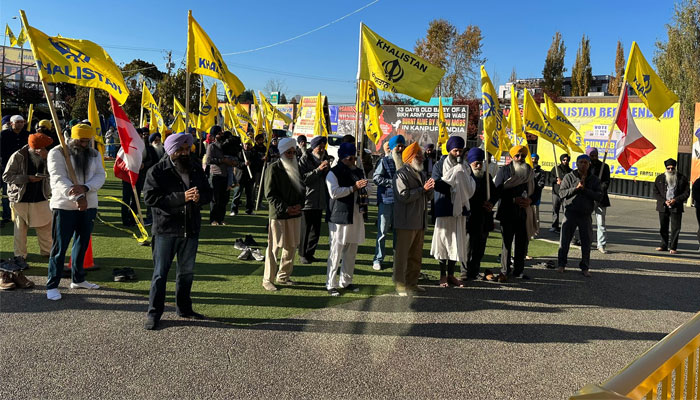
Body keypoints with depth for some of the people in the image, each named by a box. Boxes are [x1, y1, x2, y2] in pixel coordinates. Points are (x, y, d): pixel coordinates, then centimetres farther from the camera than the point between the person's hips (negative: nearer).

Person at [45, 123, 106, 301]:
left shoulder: (94, 154, 8)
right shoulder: (57, 153, -6)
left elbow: (100, 175, -3)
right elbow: (59, 178, -16)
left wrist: (85, 188, -23)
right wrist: (77, 198, -27)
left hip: (88, 206, 5)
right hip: (64, 206, -5)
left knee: (82, 243, 15)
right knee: (60, 246, -1)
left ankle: (78, 279, 29)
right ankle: (52, 285, 8)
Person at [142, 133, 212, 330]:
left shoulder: (196, 168, 7)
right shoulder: (158, 171, -8)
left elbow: (208, 192, 10)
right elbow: (150, 197, -17)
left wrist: (199, 196, -15)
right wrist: (182, 197, -24)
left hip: (191, 228, 5)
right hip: (165, 229, -5)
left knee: (187, 271, 16)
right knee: (160, 273, 2)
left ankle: (184, 308, 31)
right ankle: (153, 314, 14)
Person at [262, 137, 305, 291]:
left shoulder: (296, 167, 13)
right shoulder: (274, 168, -8)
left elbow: (302, 188, 17)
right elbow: (270, 194, -11)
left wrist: (299, 204, -1)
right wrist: (285, 208, -18)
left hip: (295, 213, 7)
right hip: (278, 215, -7)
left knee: (291, 246, 12)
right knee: (274, 247, -2)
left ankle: (283, 276, 26)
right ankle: (267, 279, 10)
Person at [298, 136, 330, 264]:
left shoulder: (325, 158, 13)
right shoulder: (304, 159, -6)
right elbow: (303, 178, -16)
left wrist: (327, 170, -4)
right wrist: (318, 169, -21)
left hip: (320, 201, 6)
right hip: (306, 200, -6)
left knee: (316, 230, 10)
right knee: (305, 229, 0)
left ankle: (310, 253, 23)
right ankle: (303, 254, 13)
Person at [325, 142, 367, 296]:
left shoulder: (358, 172, 16)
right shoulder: (333, 173, -6)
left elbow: (366, 190, 28)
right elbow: (334, 192, -20)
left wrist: (364, 188, 6)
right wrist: (354, 188, -20)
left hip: (356, 216, 7)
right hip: (340, 216, -7)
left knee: (351, 251, 13)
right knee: (336, 251, -4)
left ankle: (346, 281, 26)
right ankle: (331, 284, 5)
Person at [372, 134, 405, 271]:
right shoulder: (385, 161, 0)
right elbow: (376, 178, -7)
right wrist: (392, 182, -13)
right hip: (386, 200, -3)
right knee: (382, 231, 0)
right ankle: (378, 259, 9)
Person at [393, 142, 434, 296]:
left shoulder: (421, 174, 18)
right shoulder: (401, 174, -9)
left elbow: (428, 197, 19)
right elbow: (403, 196, -21)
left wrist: (430, 189, -3)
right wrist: (422, 189, -18)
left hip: (420, 221, 9)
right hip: (406, 222, -9)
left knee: (416, 255, 14)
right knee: (402, 255, -3)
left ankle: (411, 283, 24)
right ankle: (400, 285, 4)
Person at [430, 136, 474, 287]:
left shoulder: (464, 167, 15)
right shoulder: (439, 165, 3)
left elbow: (471, 188, 6)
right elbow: (436, 184, -12)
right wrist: (454, 174, -12)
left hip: (459, 208, 4)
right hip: (444, 209, -4)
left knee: (457, 242, 4)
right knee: (443, 240, -1)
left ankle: (451, 274, 13)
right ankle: (443, 274, 8)